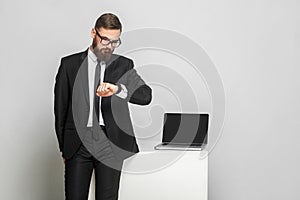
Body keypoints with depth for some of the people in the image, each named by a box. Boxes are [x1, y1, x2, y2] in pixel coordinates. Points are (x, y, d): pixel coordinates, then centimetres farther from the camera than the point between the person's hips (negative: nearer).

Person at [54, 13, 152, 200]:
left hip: (110, 142, 0)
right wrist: (63, 147, 7)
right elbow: (60, 107, 8)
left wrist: (118, 89, -28)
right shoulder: (69, 64, 6)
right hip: (78, 142, 0)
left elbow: (146, 95, -9)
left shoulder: (124, 65, 6)